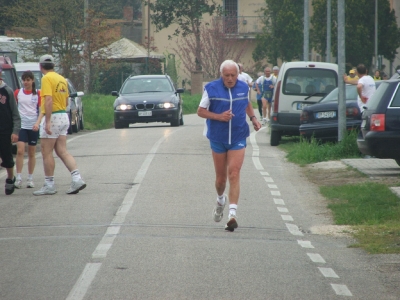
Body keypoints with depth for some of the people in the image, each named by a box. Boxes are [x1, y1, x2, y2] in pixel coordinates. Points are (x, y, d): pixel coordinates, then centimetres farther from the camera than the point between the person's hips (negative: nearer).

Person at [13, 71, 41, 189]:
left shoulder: (38, 94, 2)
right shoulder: (17, 93, 5)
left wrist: (38, 123, -16)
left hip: (33, 127, 0)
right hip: (21, 125, 0)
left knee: (31, 153, 7)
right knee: (20, 151, -13)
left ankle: (30, 178, 16)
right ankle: (18, 178, -11)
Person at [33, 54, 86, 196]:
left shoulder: (47, 79, -12)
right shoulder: (62, 79, 14)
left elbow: (49, 100, -22)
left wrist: (47, 122, -24)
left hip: (52, 117, -8)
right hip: (64, 117, 8)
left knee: (47, 152, 0)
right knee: (62, 151, 8)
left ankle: (49, 185, 2)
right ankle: (77, 179, -5)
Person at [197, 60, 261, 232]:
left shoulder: (243, 88, 2)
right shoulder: (211, 89, -6)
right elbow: (201, 111, -3)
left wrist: (253, 118, 6)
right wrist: (219, 116, -18)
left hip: (238, 138, 0)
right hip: (218, 139, 0)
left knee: (234, 174, -13)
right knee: (220, 177, 9)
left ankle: (232, 214, -18)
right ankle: (220, 200, 42)